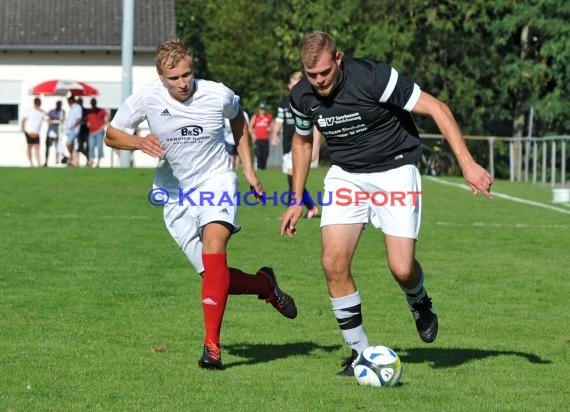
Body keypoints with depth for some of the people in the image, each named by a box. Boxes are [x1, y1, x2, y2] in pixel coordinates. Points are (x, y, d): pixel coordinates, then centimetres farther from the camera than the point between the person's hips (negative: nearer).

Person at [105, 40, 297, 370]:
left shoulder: (218, 95, -11)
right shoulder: (147, 98, -12)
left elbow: (238, 119, 13)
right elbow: (112, 135, 0)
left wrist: (249, 169, 10)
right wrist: (139, 142, -22)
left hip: (216, 179, -2)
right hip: (176, 193, 2)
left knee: (214, 240, -31)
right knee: (214, 276, -2)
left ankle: (212, 345, -32)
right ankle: (265, 284, 34)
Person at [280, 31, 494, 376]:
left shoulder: (373, 77, -25)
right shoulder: (302, 96, -9)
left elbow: (437, 108, -21)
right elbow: (302, 141, 14)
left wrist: (467, 163, -27)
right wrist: (297, 201, 12)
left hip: (395, 170, -4)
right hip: (346, 176, 4)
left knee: (402, 268, -14)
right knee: (334, 262, -14)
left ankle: (420, 303, 25)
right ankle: (359, 350, 1)